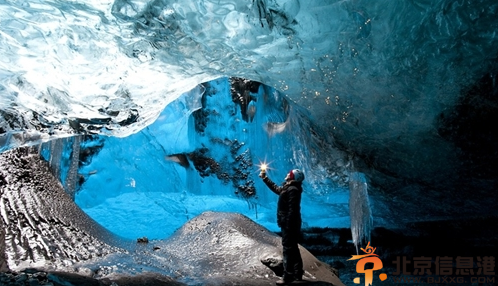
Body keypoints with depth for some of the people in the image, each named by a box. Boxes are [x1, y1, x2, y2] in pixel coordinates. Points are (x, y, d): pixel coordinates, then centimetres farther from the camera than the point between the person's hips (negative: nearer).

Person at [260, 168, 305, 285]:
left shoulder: (293, 190, -19)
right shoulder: (288, 187, 13)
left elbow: (292, 210, -25)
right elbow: (276, 188, 32)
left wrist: (288, 226, -26)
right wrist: (265, 178, 32)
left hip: (289, 224, -11)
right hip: (290, 224, 11)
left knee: (288, 249, -8)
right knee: (293, 248, 17)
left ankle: (288, 276, -5)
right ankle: (298, 273, 26)